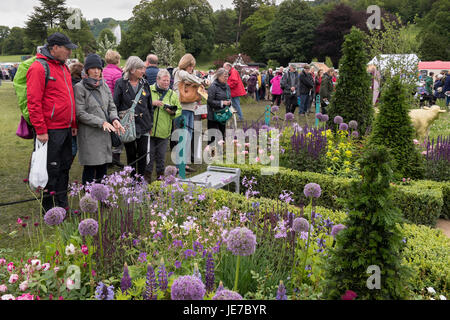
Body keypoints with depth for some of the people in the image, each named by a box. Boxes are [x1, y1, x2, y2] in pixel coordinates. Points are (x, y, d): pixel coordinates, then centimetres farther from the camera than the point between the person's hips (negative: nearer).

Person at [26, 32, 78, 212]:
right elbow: (33, 102, -16)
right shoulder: (39, 68, -12)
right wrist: (40, 130, -19)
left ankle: (63, 205, 27)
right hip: (50, 131, -8)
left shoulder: (63, 67, 15)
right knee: (51, 170, 1)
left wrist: (73, 124, 17)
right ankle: (50, 210, 13)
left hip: (66, 129, 8)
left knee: (64, 167, 14)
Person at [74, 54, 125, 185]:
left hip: (105, 134, 5)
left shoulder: (104, 86, 12)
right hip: (89, 135, -5)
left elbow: (112, 107, 14)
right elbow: (80, 113, -11)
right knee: (90, 169, -2)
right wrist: (101, 122, -17)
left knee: (103, 168, 8)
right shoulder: (80, 87, -5)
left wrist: (114, 119, -8)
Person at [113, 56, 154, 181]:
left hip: (143, 124, 3)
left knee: (143, 153, 3)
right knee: (131, 154, 8)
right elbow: (115, 105, -3)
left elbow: (150, 105, 14)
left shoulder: (144, 83, 8)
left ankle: (142, 177, 17)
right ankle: (133, 178, 22)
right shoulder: (121, 84, -4)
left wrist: (151, 123, 13)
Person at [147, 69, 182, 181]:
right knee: (149, 155, 3)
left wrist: (173, 112, -8)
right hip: (149, 130, -2)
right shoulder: (149, 90, 2)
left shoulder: (173, 94, 10)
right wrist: (152, 103, -15)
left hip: (164, 132, 2)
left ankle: (160, 175, 22)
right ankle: (147, 175, 16)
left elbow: (179, 110, 13)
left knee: (161, 156, 10)